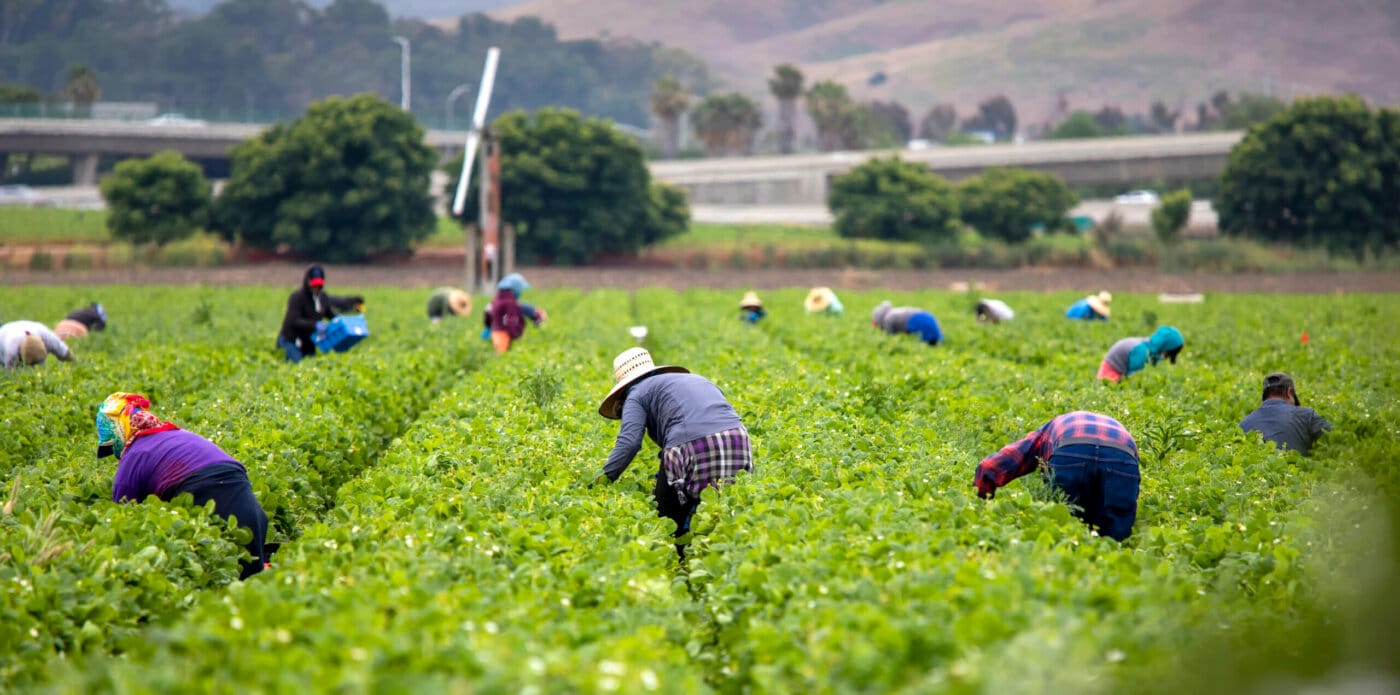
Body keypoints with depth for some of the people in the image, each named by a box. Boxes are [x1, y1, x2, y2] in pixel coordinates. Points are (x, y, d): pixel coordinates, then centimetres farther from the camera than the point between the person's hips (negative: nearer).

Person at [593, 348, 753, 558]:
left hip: (691, 446, -6)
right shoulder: (694, 379, 35)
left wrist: (605, 477, 4)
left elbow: (629, 442, -1)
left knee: (670, 525, 4)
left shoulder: (638, 394, 15)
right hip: (738, 440, 6)